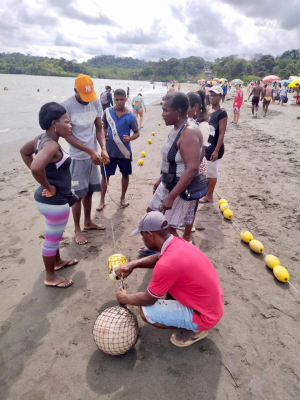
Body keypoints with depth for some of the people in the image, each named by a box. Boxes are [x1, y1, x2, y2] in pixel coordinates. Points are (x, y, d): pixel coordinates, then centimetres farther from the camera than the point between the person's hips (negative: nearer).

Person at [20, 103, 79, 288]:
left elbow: (24, 152, 19)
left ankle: (57, 262, 49)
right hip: (54, 201, -10)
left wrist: (45, 181, 11)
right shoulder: (51, 145, -26)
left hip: (53, 200, 10)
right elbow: (36, 167, -43)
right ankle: (51, 277, 27)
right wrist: (48, 187, -24)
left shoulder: (43, 139, 3)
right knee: (52, 239, 8)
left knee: (55, 235, 27)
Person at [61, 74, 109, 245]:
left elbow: (99, 128, 4)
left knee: (89, 192, 16)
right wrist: (90, 151, -22)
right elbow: (68, 135, -16)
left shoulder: (96, 102, -1)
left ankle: (88, 222, 34)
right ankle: (77, 230, 18)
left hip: (93, 156, 5)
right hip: (78, 158, -5)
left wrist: (103, 149, -12)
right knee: (78, 195, 2)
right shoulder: (66, 105, -15)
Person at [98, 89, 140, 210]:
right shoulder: (108, 112, -3)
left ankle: (123, 197, 34)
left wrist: (130, 138, -24)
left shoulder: (131, 116, -10)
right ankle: (102, 200, 20)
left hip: (124, 151, -1)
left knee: (125, 174, 13)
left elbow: (137, 133, -4)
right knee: (105, 175, 5)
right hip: (109, 150, 1)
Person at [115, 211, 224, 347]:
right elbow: (159, 258, 16)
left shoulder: (167, 264, -31)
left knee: (146, 312, -11)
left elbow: (148, 299, -15)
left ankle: (194, 330, 6)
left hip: (205, 316, -8)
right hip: (213, 303, 8)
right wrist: (133, 264, 2)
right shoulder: (178, 243, -6)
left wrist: (125, 298, 4)